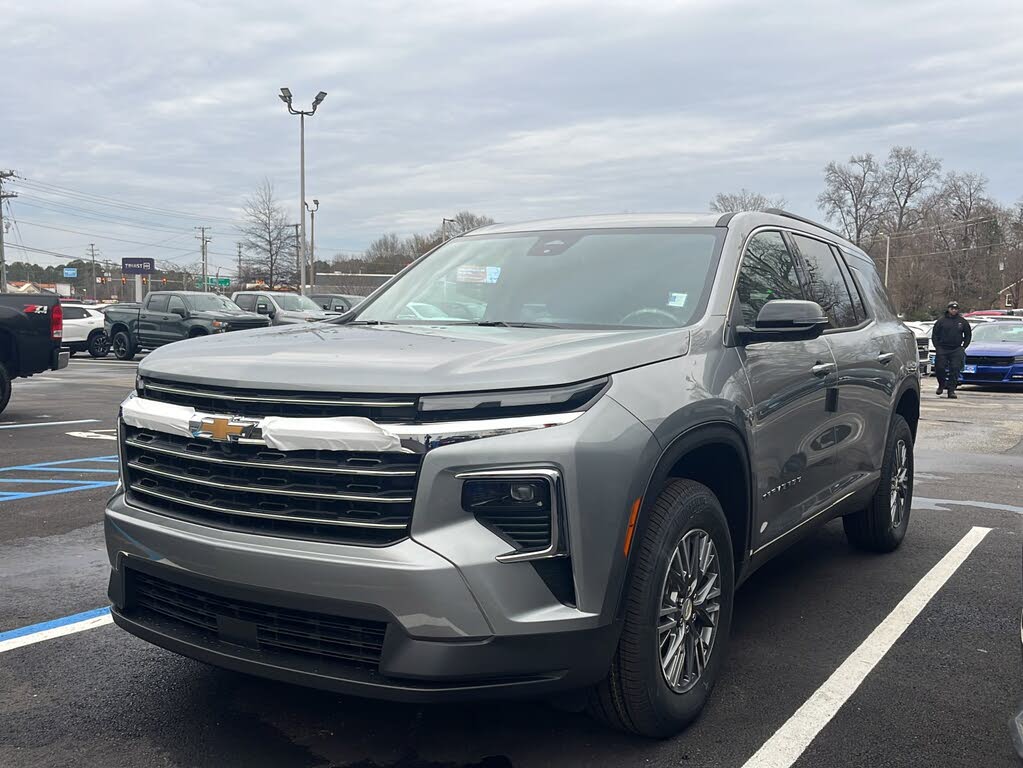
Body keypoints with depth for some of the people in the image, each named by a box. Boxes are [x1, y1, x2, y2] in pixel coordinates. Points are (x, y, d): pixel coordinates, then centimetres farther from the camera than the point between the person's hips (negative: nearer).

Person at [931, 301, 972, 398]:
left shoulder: (962, 322, 8)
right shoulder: (941, 320, 3)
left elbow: (968, 335, 19)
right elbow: (934, 334, 8)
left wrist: (963, 347, 9)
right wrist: (937, 347, 0)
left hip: (956, 350, 1)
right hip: (942, 349, -1)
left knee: (955, 369, -6)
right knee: (940, 368, -5)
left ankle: (951, 390, -1)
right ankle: (941, 385, 21)